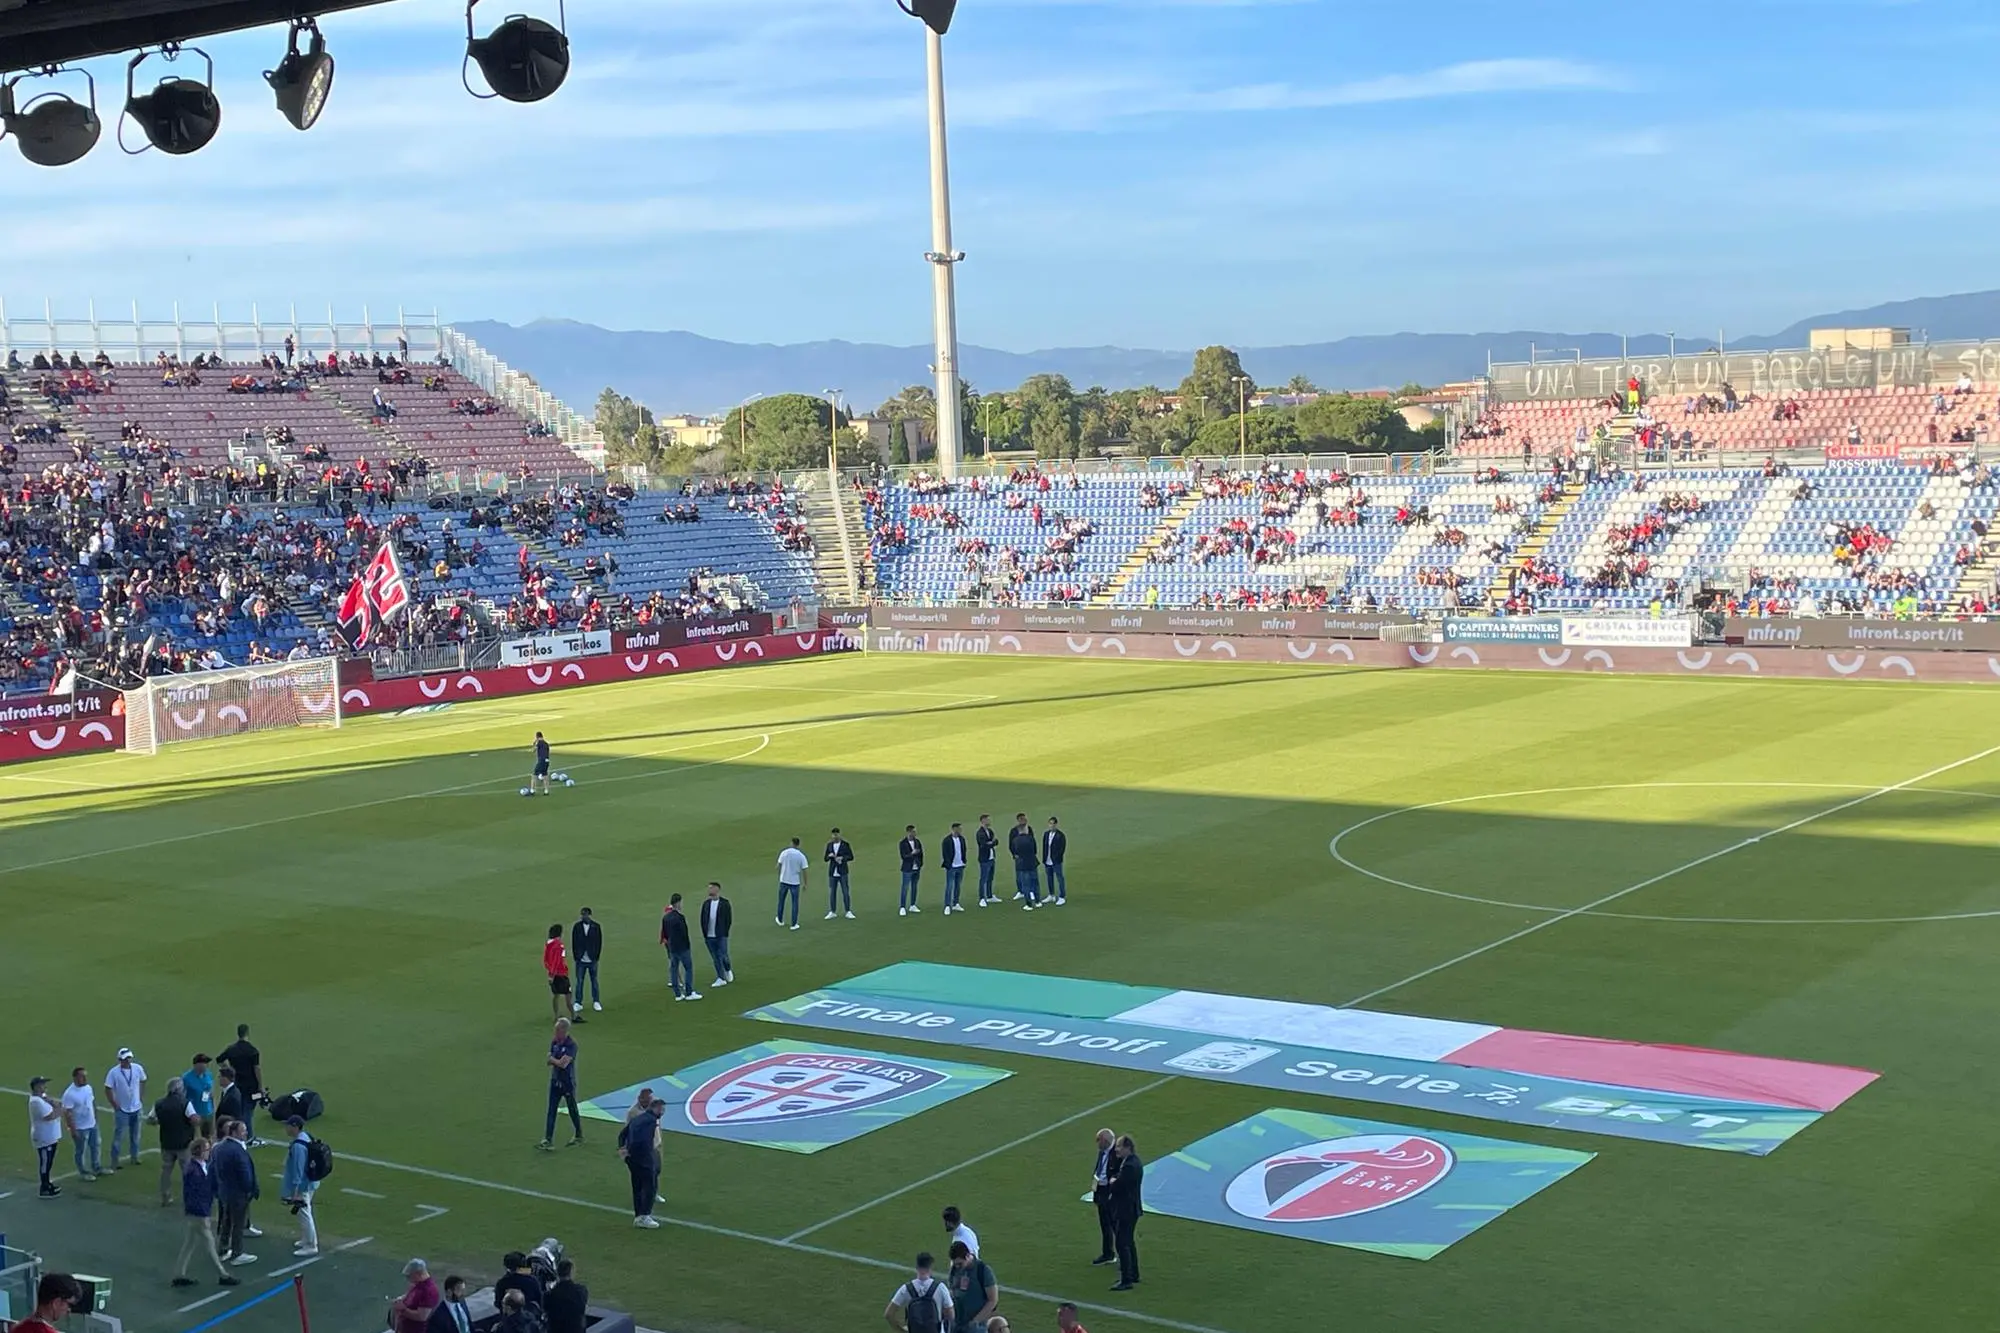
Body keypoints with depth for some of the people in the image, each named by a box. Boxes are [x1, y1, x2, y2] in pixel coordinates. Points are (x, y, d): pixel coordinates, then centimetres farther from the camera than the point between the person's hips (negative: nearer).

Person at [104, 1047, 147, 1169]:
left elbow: (143, 1082, 9)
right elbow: (108, 1090, -11)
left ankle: (134, 1157, 30)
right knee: (118, 1136, -1)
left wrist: (142, 1099, 5)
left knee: (135, 1135, 16)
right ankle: (114, 1161, 6)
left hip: (136, 1108, 4)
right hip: (122, 1110, -4)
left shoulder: (138, 1068, -7)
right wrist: (115, 1105, -11)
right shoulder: (113, 1072, -17)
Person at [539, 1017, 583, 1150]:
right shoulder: (554, 1041, 3)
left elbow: (563, 1063, -24)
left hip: (568, 1083, -6)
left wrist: (552, 1059, -8)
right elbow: (549, 1060, 3)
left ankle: (579, 1135, 30)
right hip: (555, 1081, 6)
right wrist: (558, 1061, -17)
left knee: (573, 1110, 11)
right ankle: (548, 1141, -2)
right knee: (551, 1111, 0)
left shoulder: (571, 1044, -18)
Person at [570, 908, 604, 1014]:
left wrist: (596, 956, -3)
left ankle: (596, 1002, 18)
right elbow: (573, 943, 3)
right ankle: (578, 1003, 10)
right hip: (580, 960, 0)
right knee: (579, 981, 2)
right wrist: (576, 956, -2)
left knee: (594, 981, 8)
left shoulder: (596, 927, -1)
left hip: (592, 959, 0)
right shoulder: (577, 927, 0)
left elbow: (599, 942, 2)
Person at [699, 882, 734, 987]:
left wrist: (724, 933, -7)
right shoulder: (706, 903, 5)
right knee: (716, 958, 7)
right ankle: (721, 979, 14)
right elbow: (703, 919, 9)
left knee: (723, 956, -5)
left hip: (721, 936, -4)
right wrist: (704, 934, 4)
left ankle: (728, 970, 25)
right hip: (709, 937, 4)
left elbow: (729, 919, -3)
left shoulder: (724, 903, -5)